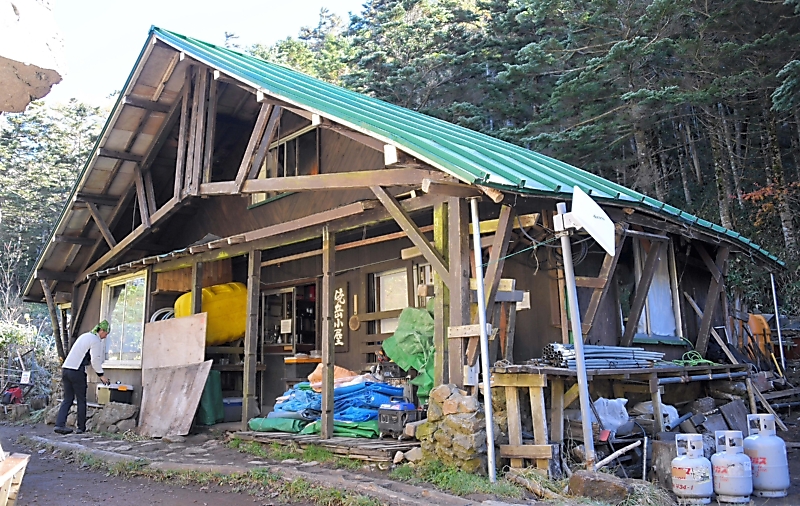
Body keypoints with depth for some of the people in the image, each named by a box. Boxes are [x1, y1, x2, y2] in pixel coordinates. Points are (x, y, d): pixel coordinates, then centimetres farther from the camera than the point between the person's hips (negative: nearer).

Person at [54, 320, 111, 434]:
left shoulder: (85, 336, 20)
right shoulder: (96, 341, -6)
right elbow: (95, 360, -9)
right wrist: (101, 375, 0)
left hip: (65, 369, 8)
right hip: (77, 372, -7)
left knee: (67, 399, 10)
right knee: (81, 400, 3)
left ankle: (59, 424, 0)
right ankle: (81, 428, 8)